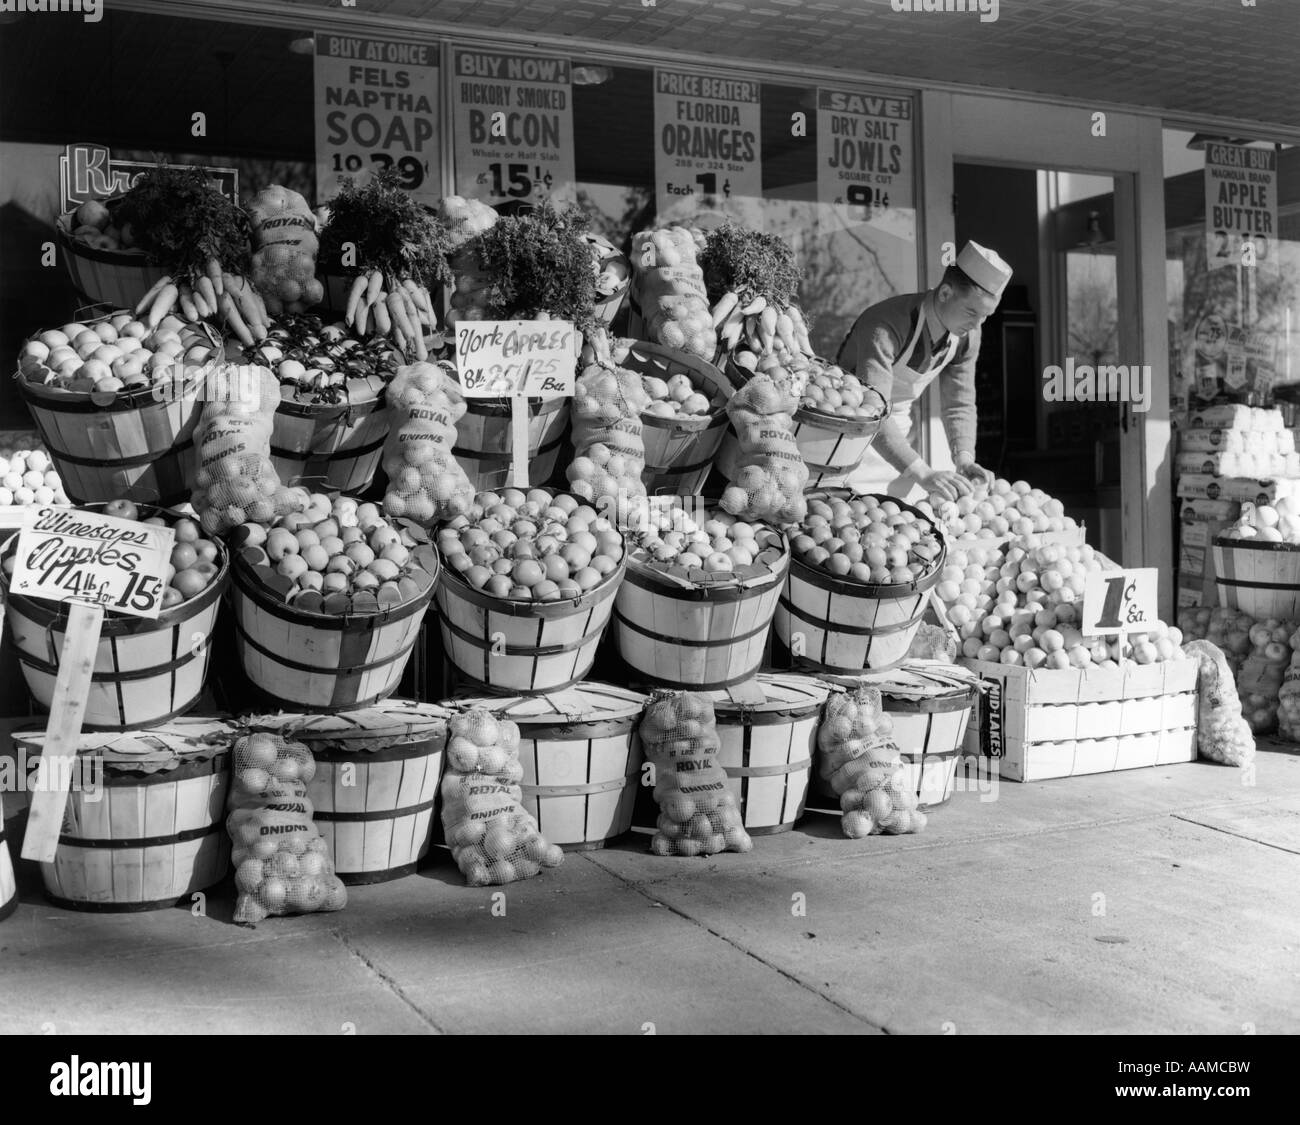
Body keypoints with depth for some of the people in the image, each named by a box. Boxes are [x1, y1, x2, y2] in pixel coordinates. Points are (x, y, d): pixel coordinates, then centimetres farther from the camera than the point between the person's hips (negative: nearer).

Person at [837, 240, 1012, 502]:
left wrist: (964, 461, -17)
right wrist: (922, 473, -46)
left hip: (895, 429, 6)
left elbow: (959, 404, 1)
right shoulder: (885, 326, -31)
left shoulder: (967, 334, -8)